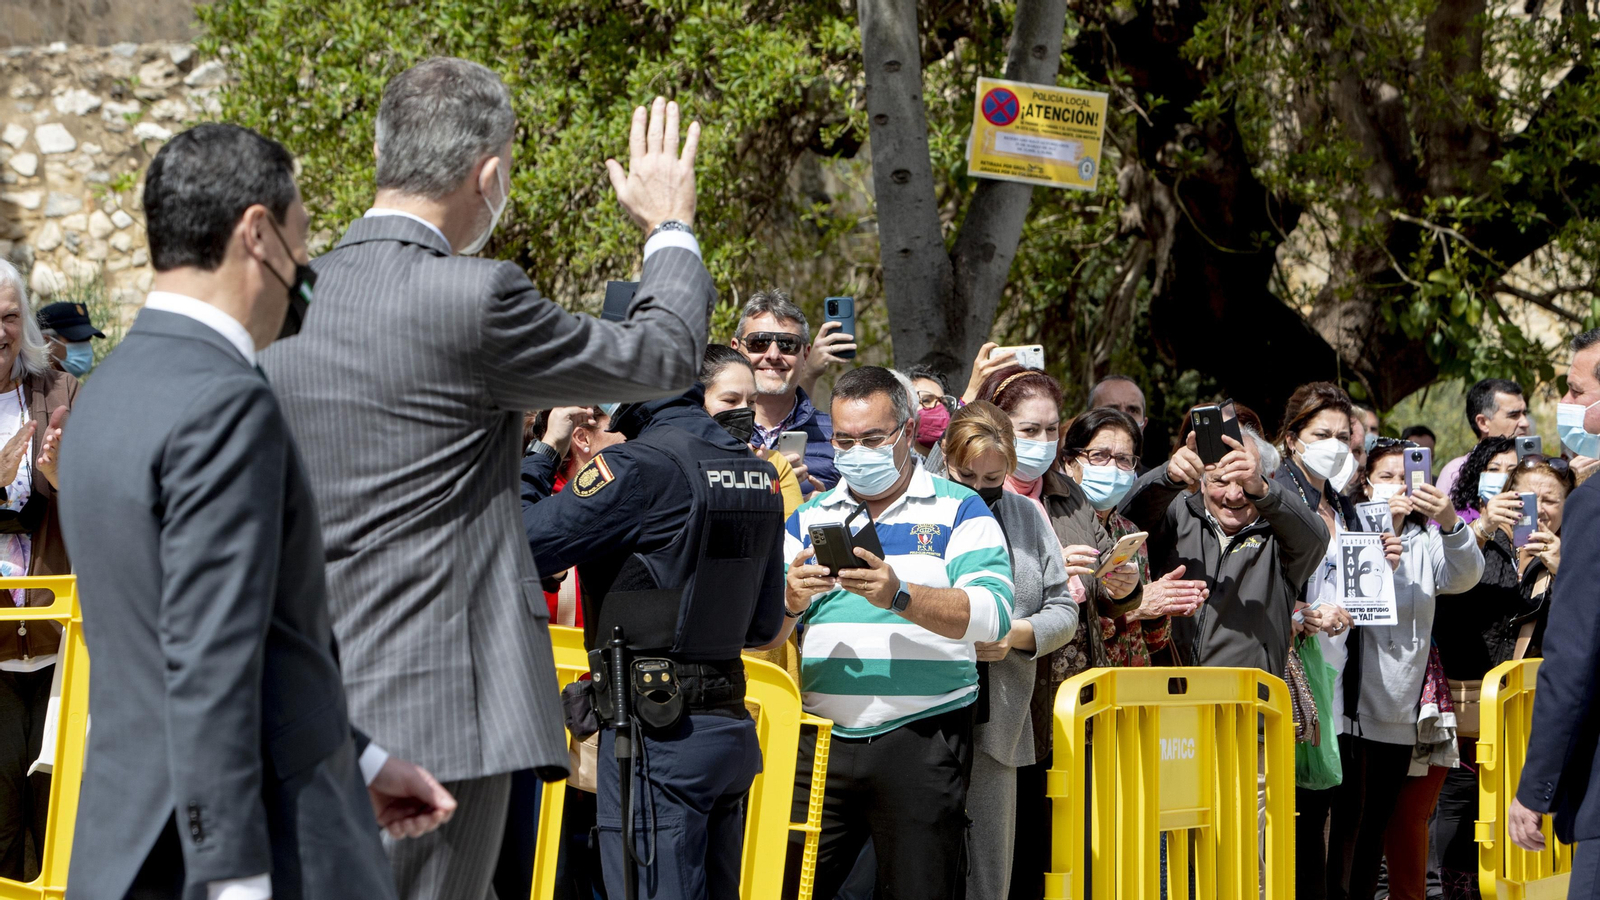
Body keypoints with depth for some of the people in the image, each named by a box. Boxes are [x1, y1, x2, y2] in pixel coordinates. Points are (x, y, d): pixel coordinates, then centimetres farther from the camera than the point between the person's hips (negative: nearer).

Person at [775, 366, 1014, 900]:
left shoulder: (959, 510, 5)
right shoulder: (810, 518, 16)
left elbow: (992, 615, -10)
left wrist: (899, 596, -23)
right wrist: (790, 601, -13)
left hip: (922, 740, -3)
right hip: (822, 737, 3)